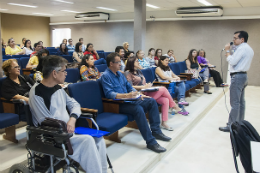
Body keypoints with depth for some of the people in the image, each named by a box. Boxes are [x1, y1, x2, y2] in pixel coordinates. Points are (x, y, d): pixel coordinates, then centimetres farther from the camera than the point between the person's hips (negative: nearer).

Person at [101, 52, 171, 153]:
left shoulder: (120, 74, 17)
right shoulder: (106, 76, -9)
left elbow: (129, 87, 23)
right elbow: (109, 94, -22)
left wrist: (139, 95, 4)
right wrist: (126, 95, -34)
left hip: (127, 100, 9)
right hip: (118, 105, -9)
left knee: (151, 101, -2)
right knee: (138, 109, -34)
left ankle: (156, 131, 0)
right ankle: (150, 142, -31)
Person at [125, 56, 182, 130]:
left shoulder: (138, 71, 23)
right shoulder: (128, 73, -3)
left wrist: (148, 85, 1)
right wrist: (144, 87, -14)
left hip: (146, 92, 8)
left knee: (165, 100, -15)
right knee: (163, 89, -17)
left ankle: (164, 123, -11)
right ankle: (174, 106, 6)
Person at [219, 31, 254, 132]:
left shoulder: (241, 48, -15)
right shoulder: (249, 49, 17)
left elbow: (232, 62, -20)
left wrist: (227, 51, -9)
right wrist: (230, 55, 9)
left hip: (237, 76, -11)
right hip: (243, 75, 11)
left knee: (235, 103, -9)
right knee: (241, 101, 15)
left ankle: (231, 126, -5)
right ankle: (240, 122, 24)